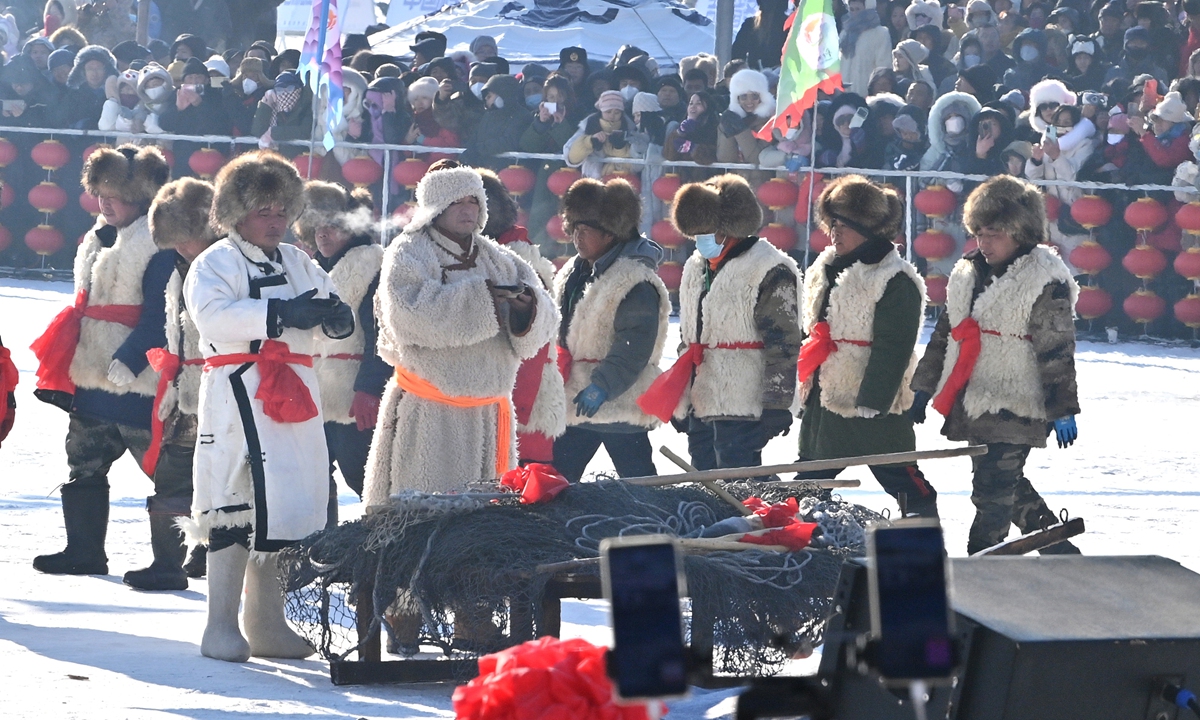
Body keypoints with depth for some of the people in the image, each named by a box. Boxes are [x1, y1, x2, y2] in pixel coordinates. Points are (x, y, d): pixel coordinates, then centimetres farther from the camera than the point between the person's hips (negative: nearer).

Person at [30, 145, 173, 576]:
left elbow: (157, 317, -17)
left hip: (136, 383, -10)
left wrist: (127, 361, -23)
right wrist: (67, 369, 22)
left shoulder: (157, 246, -13)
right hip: (91, 378, 10)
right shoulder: (100, 240, 16)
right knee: (84, 466, 14)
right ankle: (83, 552, 24)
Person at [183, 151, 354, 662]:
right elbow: (213, 314, -20)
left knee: (281, 505, 9)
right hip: (238, 394, -7)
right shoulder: (216, 262, -2)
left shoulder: (297, 263, 19)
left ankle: (266, 623, 20)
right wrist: (280, 314, -26)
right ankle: (221, 625, -7)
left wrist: (335, 315, -7)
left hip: (293, 396, 7)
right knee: (238, 504, -12)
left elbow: (333, 311, 18)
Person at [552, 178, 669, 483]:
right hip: (574, 404, 9)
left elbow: (633, 347, -21)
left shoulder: (636, 282, -15)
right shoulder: (573, 273, 13)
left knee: (638, 480, -3)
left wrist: (602, 386, -25)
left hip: (618, 403, -9)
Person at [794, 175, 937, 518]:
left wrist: (873, 402, -22)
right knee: (809, 481, 14)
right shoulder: (825, 269, 13)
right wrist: (805, 387, 18)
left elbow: (892, 349, -18)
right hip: (823, 398, 8)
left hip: (873, 404, -8)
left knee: (900, 476, -4)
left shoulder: (896, 280, -14)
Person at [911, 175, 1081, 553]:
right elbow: (945, 334, 21)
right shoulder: (968, 273, 13)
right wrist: (924, 388, 21)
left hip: (1014, 408, -8)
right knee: (1009, 488, 15)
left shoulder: (1046, 279, -10)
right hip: (971, 403, 8)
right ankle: (1058, 551, 28)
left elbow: (1057, 349, -12)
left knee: (993, 491, -10)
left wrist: (1063, 408, -14)